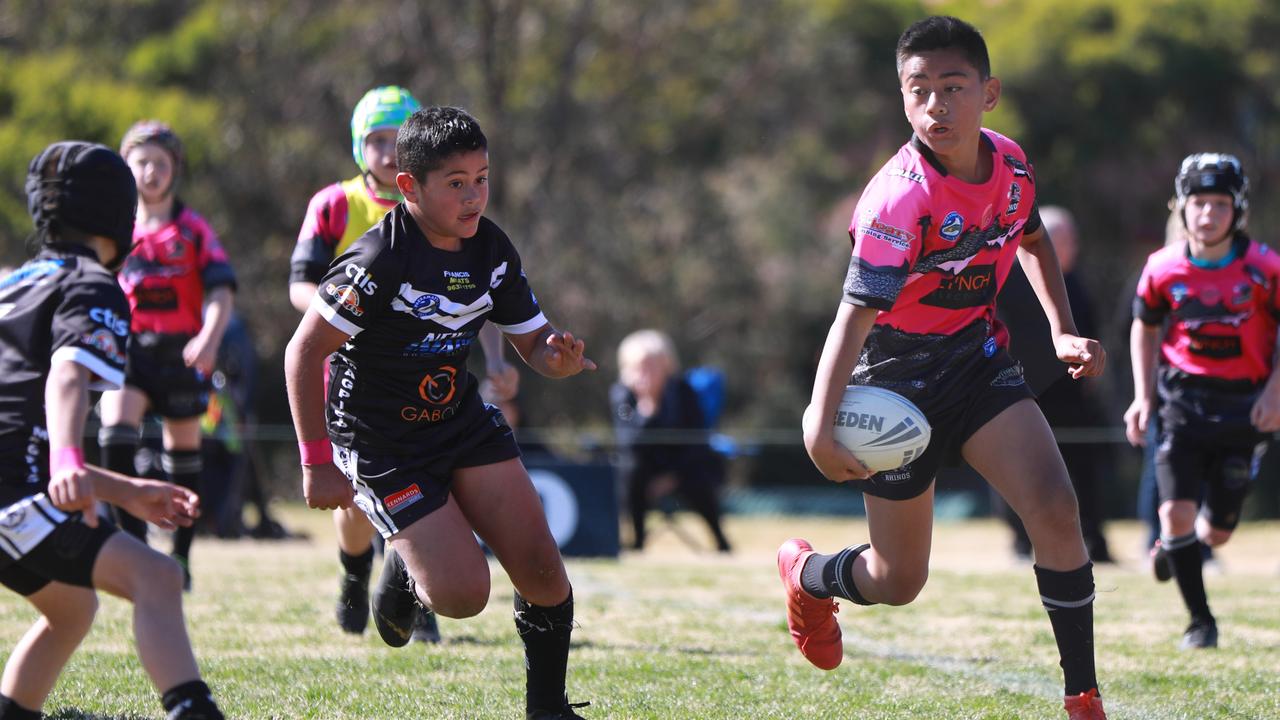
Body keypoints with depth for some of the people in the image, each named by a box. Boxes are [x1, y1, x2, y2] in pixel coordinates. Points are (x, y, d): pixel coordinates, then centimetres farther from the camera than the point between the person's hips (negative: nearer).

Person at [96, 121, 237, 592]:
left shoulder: (193, 229, 0)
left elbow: (221, 292, -6)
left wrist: (210, 338, -23)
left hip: (181, 351, -1)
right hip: (128, 347, 1)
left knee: (183, 449, 8)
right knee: (116, 425, -23)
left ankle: (181, 555, 20)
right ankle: (133, 538, -20)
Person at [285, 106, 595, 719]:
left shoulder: (491, 250, -4)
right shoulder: (379, 261, -25)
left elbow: (534, 345, 6)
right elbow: (303, 352, -20)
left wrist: (559, 358, -19)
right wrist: (317, 462, -20)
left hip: (461, 417, 6)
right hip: (380, 443, -6)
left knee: (541, 568, -5)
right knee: (464, 594, -13)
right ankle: (403, 568, 22)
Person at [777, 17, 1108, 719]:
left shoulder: (1010, 163, -7)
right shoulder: (900, 200, -28)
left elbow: (1032, 240, 17)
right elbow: (855, 316, -32)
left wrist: (1063, 331, 5)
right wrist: (820, 424, -43)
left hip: (978, 358, 5)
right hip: (899, 377, -5)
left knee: (1055, 510, -18)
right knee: (897, 582, 5)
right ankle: (805, 574, 42)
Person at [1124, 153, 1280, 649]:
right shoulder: (1163, 269, -5)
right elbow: (1145, 327, 12)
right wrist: (1142, 397, 4)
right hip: (1184, 401, 0)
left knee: (1216, 533, 4)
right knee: (1176, 511, -15)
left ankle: (1177, 545, 41)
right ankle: (1200, 621, 2)